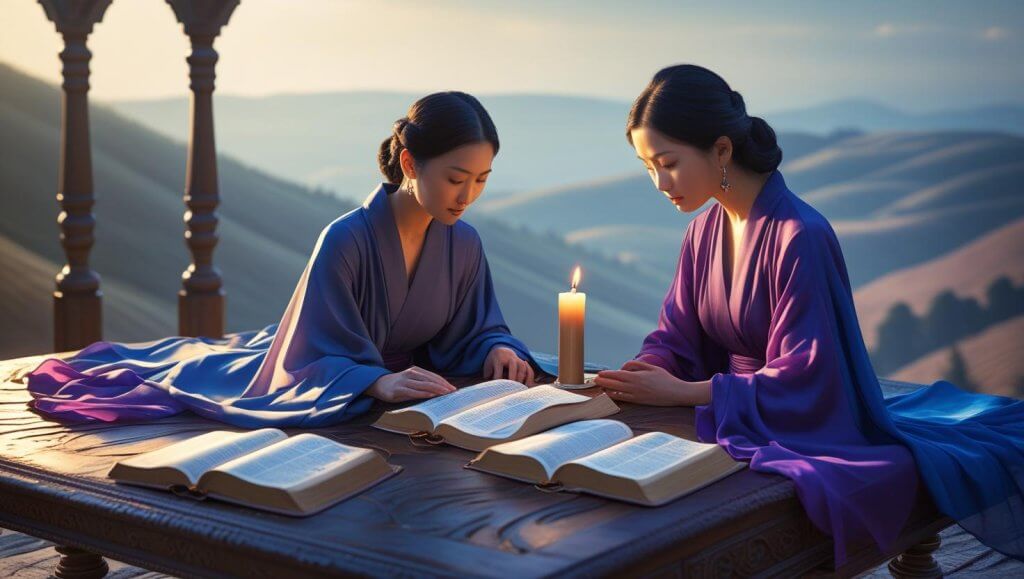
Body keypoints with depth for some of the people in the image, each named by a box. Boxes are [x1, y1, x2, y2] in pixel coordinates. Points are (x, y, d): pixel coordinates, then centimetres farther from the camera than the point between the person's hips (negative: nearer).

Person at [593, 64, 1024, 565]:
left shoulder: (800, 237, -19)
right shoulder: (704, 229, 4)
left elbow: (802, 380, -20)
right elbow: (676, 336, 9)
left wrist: (683, 392, -22)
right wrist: (640, 375, -13)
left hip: (807, 431, -7)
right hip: (733, 421, 7)